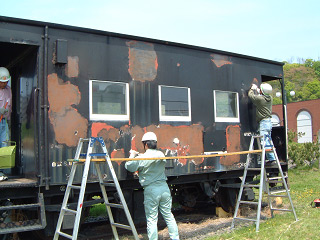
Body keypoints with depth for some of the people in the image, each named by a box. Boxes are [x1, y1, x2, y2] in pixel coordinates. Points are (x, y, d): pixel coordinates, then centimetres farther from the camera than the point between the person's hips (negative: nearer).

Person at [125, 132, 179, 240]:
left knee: (152, 220, 3)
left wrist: (132, 155, 18)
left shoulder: (141, 158, -10)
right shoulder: (161, 155, 4)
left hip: (151, 190, -4)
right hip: (164, 188, 4)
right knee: (168, 216, 15)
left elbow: (128, 166, 2)